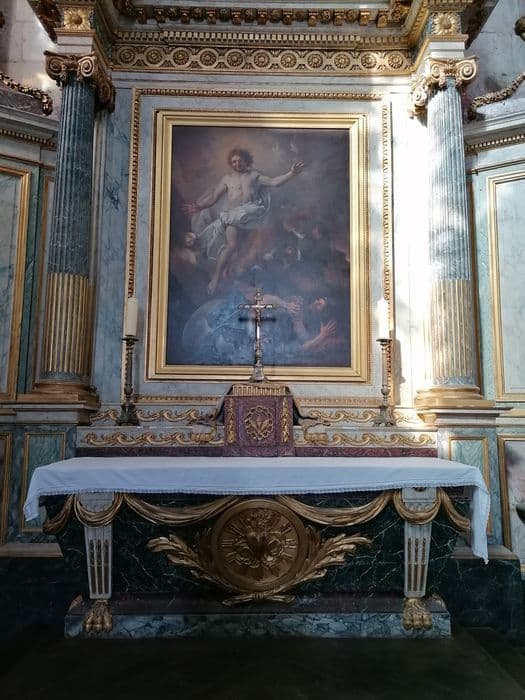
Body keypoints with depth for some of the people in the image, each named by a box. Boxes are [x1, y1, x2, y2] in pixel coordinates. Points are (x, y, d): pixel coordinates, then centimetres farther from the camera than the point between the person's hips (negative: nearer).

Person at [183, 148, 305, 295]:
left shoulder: (254, 175, 18)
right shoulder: (227, 178, 18)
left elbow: (274, 182, 9)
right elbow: (214, 197, 14)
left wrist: (291, 173, -3)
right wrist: (199, 206, 2)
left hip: (249, 212, 1)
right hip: (231, 214, -1)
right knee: (231, 245, -19)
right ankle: (215, 278, -11)